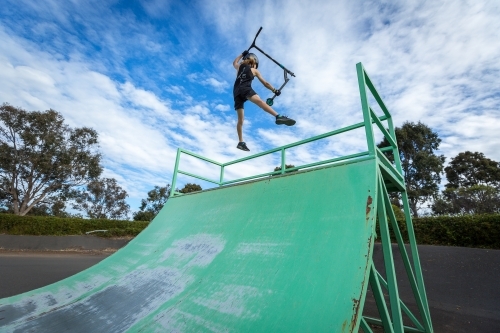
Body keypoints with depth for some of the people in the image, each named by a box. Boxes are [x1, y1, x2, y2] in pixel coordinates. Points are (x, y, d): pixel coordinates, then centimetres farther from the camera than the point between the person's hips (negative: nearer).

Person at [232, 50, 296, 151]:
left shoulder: (239, 67, 30)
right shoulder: (254, 70, 21)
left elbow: (234, 63, 54)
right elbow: (265, 83, 21)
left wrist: (242, 54, 63)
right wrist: (274, 90, 30)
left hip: (236, 91, 5)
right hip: (245, 89, -4)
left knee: (240, 119, 0)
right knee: (260, 101, -31)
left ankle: (241, 142, -6)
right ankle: (278, 117, -56)